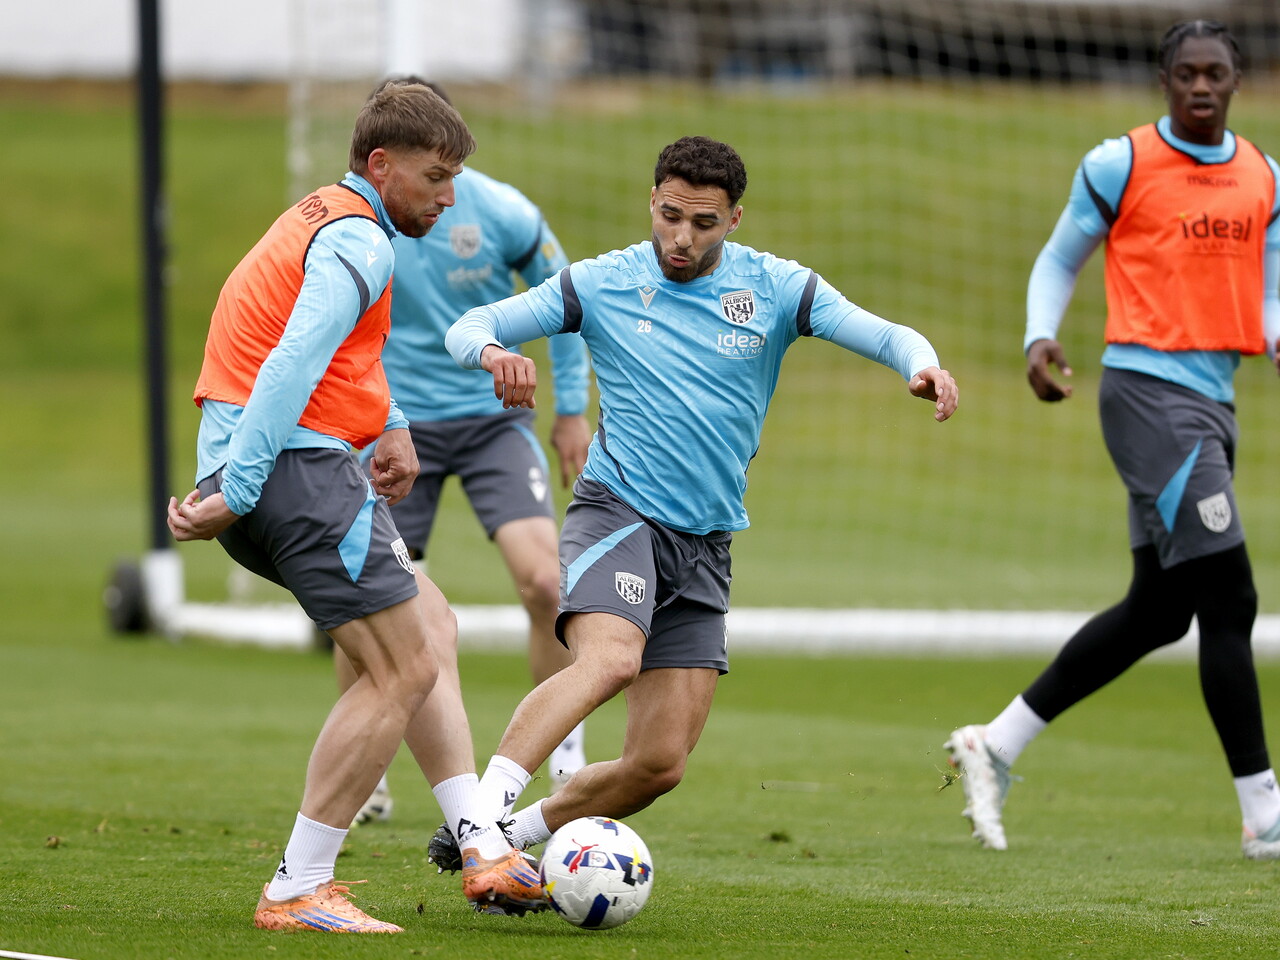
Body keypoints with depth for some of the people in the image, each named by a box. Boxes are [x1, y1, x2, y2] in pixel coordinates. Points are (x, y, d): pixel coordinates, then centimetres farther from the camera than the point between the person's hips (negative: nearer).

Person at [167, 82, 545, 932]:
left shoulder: (324, 219, 22)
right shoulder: (360, 242, -11)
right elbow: (292, 368, -22)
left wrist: (391, 423, 32)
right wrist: (235, 494, -25)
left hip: (256, 475, 11)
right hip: (295, 467, -11)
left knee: (431, 629, 16)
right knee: (402, 672, -9)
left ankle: (483, 853, 12)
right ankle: (298, 892, -8)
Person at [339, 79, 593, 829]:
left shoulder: (501, 213, -10)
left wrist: (573, 408, 8)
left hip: (495, 416, 0)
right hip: (399, 424, 1)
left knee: (546, 583, -16)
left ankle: (567, 761, 1)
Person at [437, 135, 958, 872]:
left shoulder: (775, 287, 2)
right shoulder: (603, 284, -1)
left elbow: (887, 336, -6)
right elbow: (469, 328, -3)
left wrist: (923, 367, -30)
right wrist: (494, 352, -27)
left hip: (706, 544, 4)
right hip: (618, 513, -4)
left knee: (660, 764, -2)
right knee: (609, 659, -35)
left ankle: (518, 836, 17)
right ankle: (476, 816, -41)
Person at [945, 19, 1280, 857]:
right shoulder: (1120, 166, -4)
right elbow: (1059, 260, 6)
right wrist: (1041, 338, -11)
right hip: (1148, 389, -7)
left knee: (1158, 611, 11)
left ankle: (996, 746, 24)